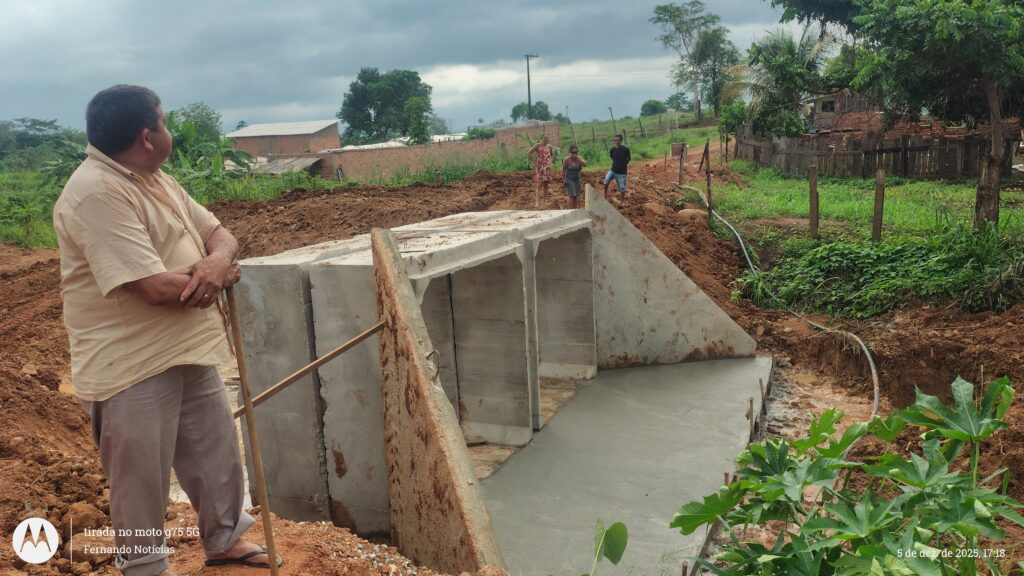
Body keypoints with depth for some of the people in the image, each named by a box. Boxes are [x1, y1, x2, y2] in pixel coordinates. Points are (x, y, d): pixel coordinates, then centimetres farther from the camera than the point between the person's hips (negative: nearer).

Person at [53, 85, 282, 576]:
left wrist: (219, 260, -15)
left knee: (217, 453, 20)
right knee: (142, 476, 8)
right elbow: (157, 287, -29)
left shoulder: (157, 180, 9)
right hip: (131, 365, -9)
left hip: (188, 351, 9)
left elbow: (218, 233, 11)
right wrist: (223, 277, -9)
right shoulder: (96, 195, -22)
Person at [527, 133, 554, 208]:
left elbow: (552, 155, 29)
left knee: (545, 185, 10)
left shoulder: (549, 147, 11)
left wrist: (550, 162, 10)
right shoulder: (538, 145, -5)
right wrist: (534, 162, -11)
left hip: (547, 168, 6)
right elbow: (528, 153, -11)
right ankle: (537, 203, -22)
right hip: (539, 168, -6)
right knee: (538, 185, -15)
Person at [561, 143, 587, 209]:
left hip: (577, 179, 4)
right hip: (569, 179, -4)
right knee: (572, 196, -14)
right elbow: (563, 170, -7)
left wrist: (577, 158, -30)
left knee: (575, 196, 4)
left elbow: (585, 164, -22)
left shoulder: (579, 159, -2)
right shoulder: (567, 159, -12)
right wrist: (564, 181, -10)